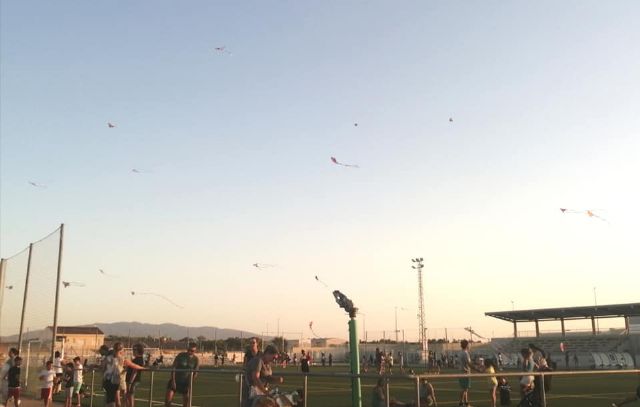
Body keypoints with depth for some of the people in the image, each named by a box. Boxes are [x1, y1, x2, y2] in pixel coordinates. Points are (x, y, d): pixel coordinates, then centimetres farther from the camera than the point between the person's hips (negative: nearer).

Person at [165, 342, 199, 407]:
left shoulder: (196, 360, -6)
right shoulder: (180, 355, -11)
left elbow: (195, 373, 0)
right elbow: (173, 368, -8)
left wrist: (190, 384, -8)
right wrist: (173, 381, -13)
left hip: (186, 382, 1)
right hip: (175, 380, -1)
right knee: (167, 400, -13)